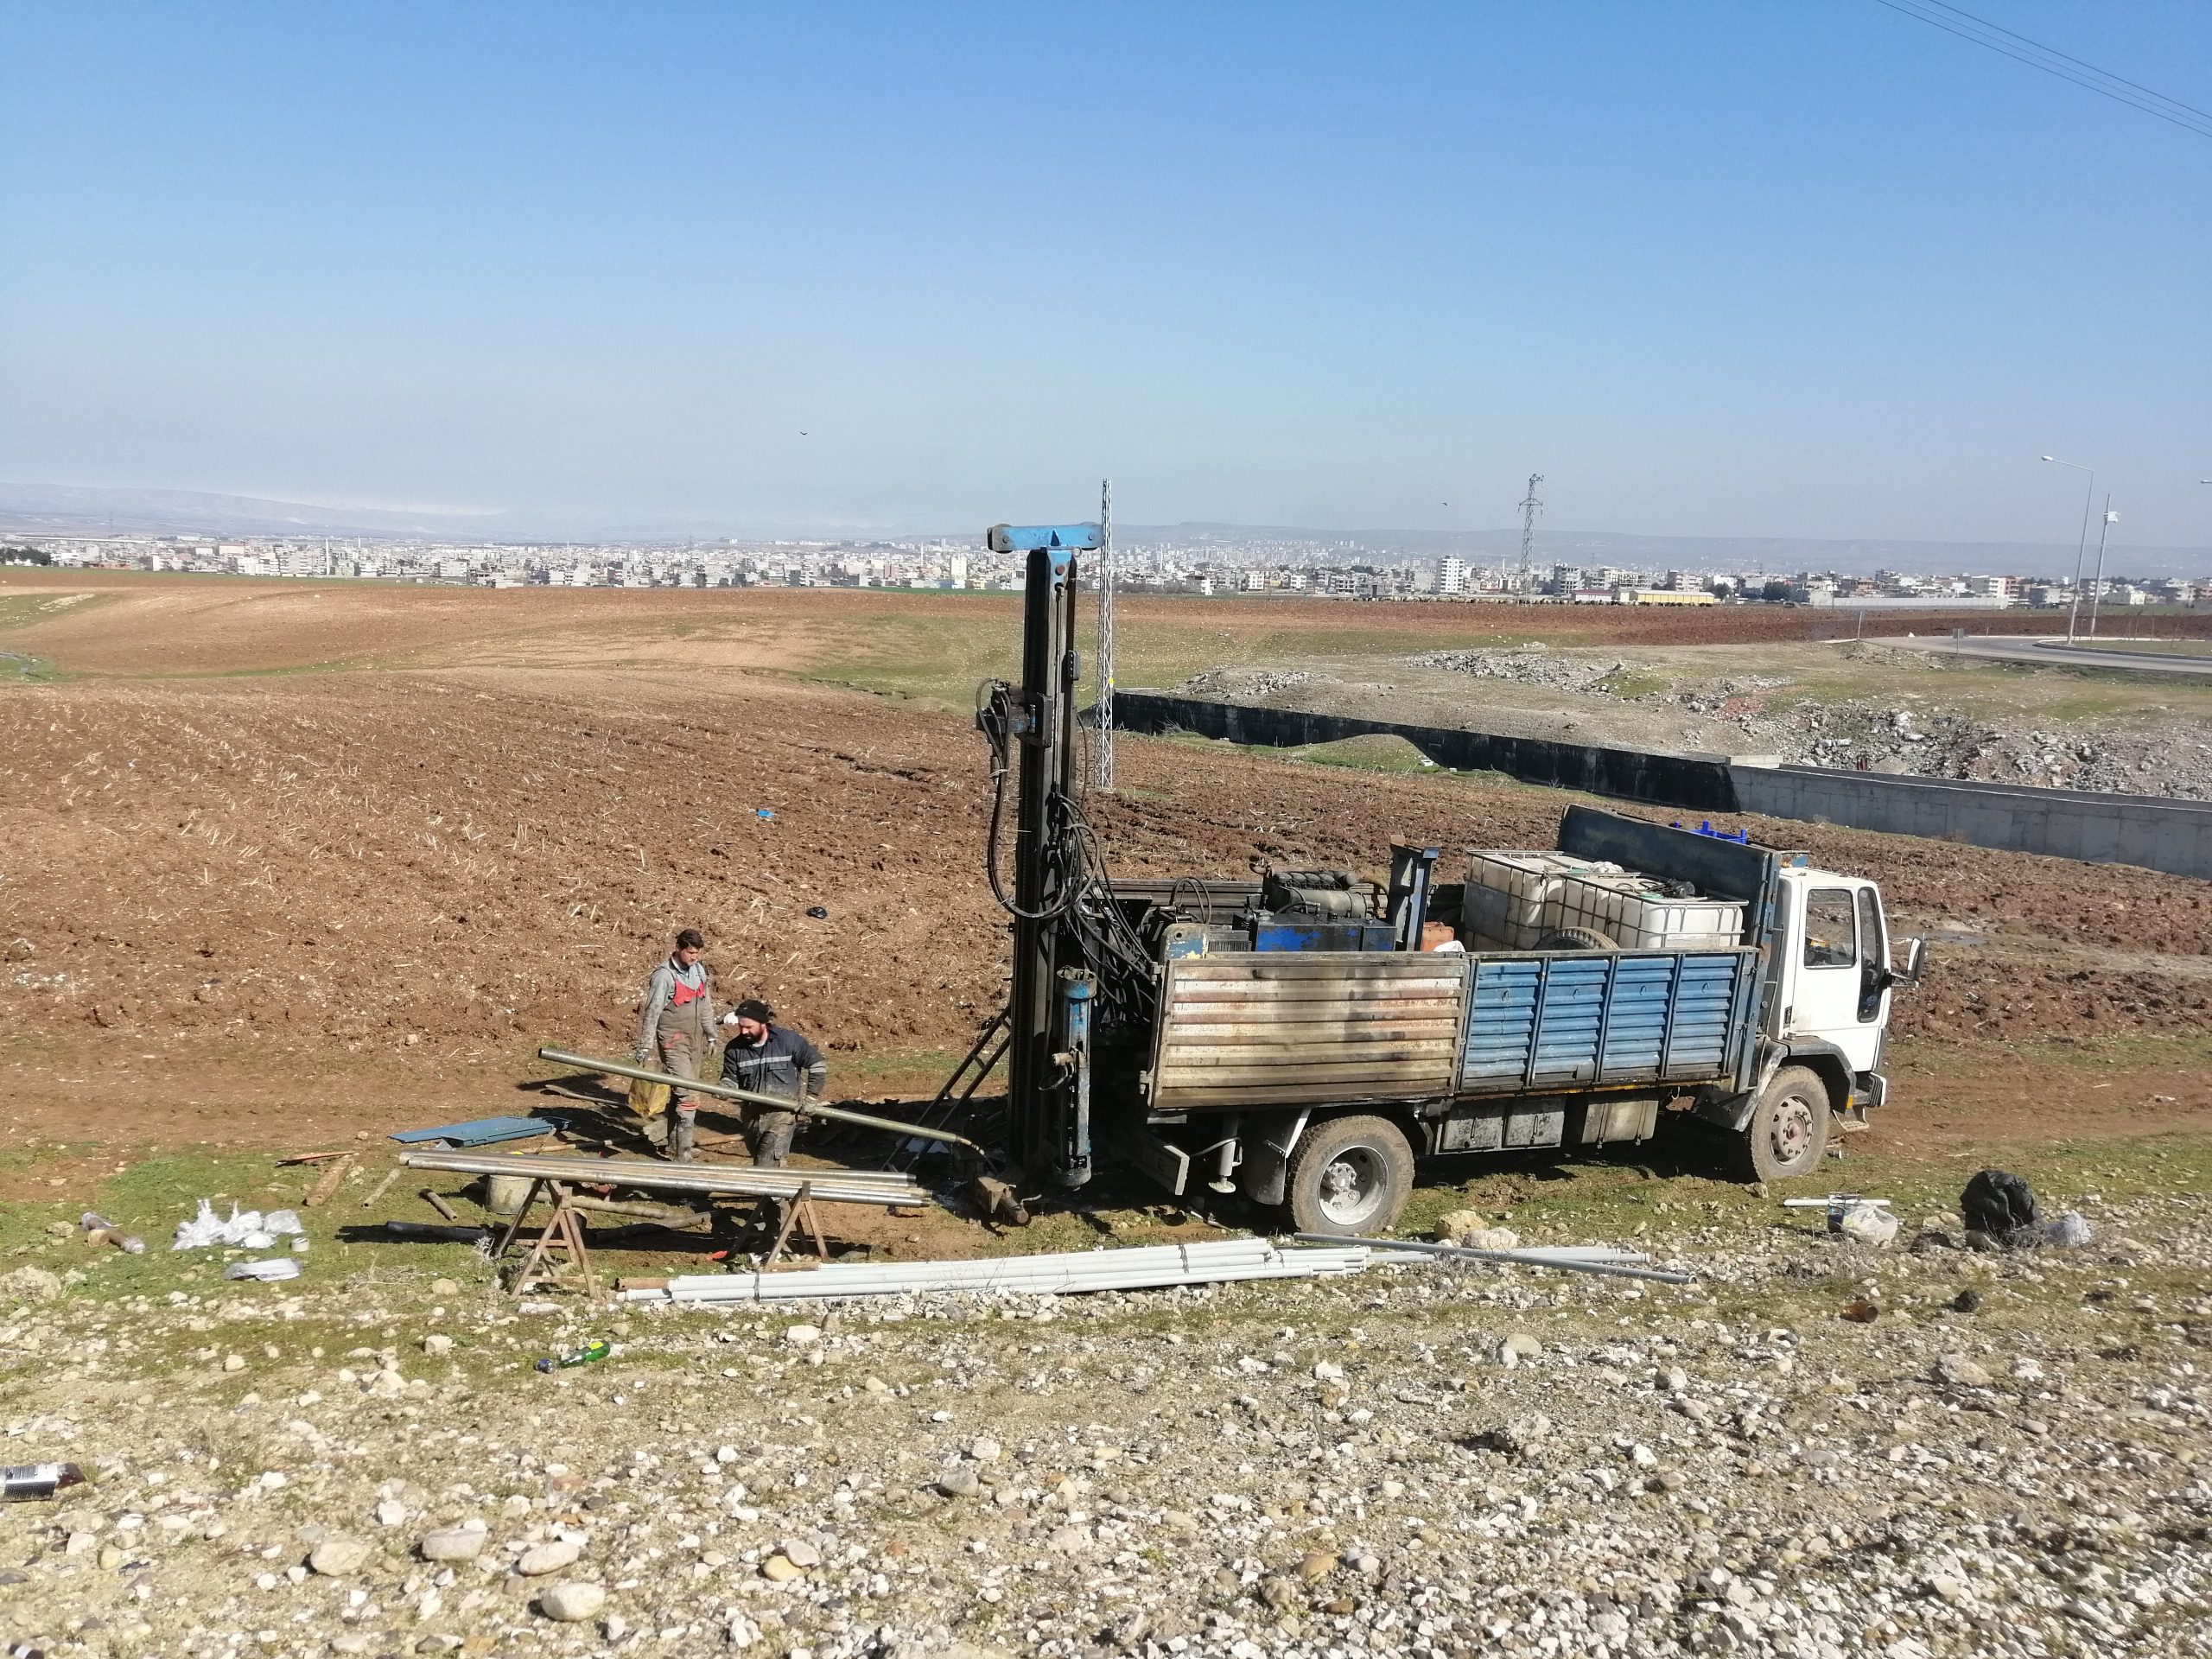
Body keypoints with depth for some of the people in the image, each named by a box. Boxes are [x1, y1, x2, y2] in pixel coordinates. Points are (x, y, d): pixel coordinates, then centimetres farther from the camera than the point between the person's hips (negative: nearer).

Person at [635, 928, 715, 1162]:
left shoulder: (699, 970, 8)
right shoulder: (664, 975, -14)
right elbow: (652, 1013, -14)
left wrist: (711, 1037, 21)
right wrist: (645, 1048, -15)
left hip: (695, 1041, 7)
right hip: (673, 1043, -7)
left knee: (681, 1095, 14)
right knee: (688, 1098, -13)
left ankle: (674, 1144, 25)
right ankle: (683, 1156, -11)